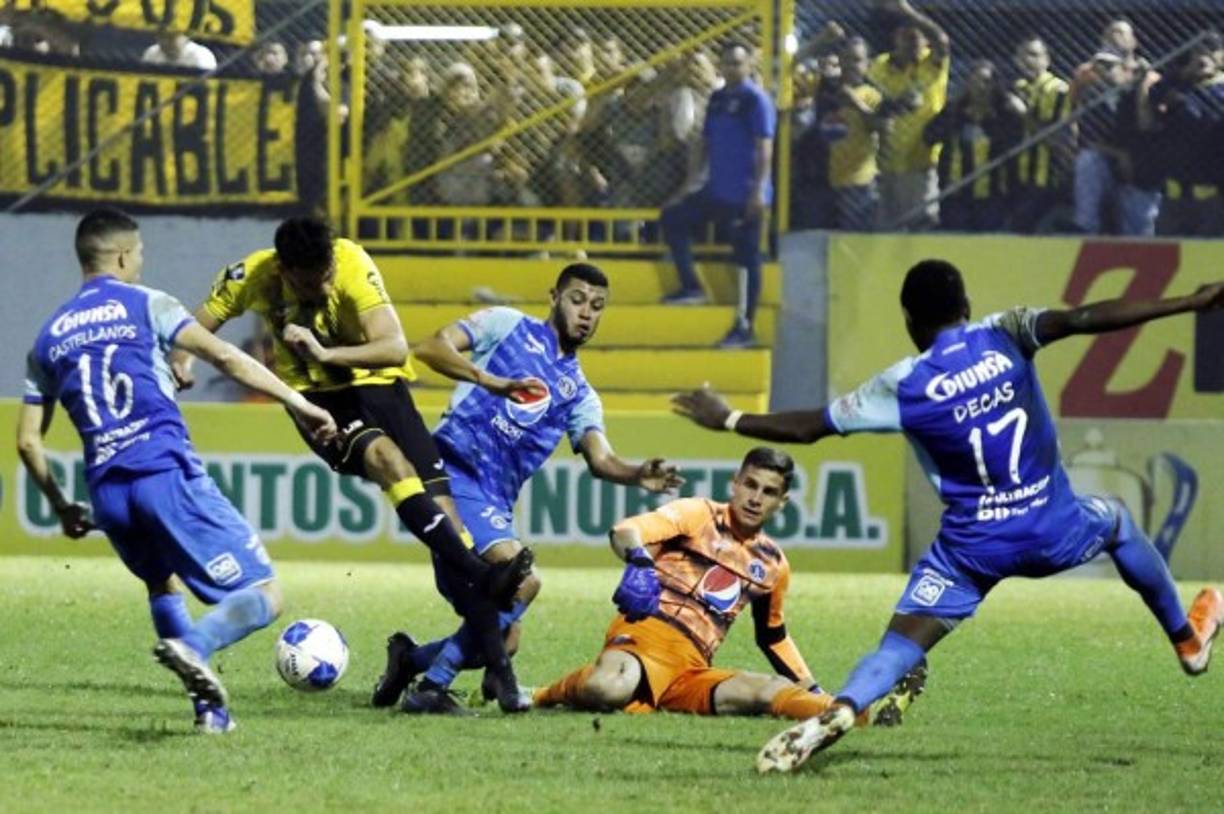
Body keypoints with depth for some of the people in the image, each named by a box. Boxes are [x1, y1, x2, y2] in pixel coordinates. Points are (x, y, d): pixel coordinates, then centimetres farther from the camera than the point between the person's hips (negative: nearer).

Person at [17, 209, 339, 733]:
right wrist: (299, 405, -3)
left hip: (108, 492, 5)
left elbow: (28, 441, 17)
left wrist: (62, 508, 30)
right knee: (261, 594, -3)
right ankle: (194, 648, -33)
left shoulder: (49, 339, 18)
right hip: (168, 473, -5)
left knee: (161, 585, 32)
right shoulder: (143, 305, 6)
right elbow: (225, 357, -4)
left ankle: (210, 705, 16)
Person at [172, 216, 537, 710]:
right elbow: (200, 325, 2)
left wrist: (326, 353, -42)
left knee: (441, 504, -11)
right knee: (386, 457, -32)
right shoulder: (255, 276, -14)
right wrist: (182, 359, -20)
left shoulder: (353, 266, -21)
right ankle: (480, 576, -37)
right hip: (315, 398, 0)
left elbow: (395, 348, -30)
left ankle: (496, 662, -9)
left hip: (375, 385, 0)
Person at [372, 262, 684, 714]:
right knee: (521, 579, -26)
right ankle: (432, 687, -19)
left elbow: (600, 459, 6)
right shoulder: (507, 326, 8)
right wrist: (490, 381, -19)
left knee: (500, 639, 3)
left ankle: (409, 660, 28)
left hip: (495, 505, 7)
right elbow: (430, 347, -4)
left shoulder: (579, 395, 21)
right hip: (453, 473, -7)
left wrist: (637, 474, -17)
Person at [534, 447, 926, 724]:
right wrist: (639, 562, -37)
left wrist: (816, 692, 31)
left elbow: (772, 636, 38)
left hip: (689, 674, 5)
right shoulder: (699, 515, 4)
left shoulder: (772, 565, 22)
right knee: (607, 689, -42)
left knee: (773, 692, -23)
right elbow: (624, 532, -12)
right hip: (646, 633, -5)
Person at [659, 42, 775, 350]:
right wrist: (693, 179, 12)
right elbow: (707, 142, 18)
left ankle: (745, 327, 4)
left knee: (747, 258, -2)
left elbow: (764, 148, -15)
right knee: (673, 218, 10)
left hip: (745, 195, -8)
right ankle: (691, 287, 14)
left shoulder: (756, 99, -11)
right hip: (716, 190, 8)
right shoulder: (718, 98, 12)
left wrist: (759, 189, -20)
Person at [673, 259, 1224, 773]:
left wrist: (728, 420, 13)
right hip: (1053, 530, 2)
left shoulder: (903, 387, -7)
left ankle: (838, 712, -36)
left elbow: (809, 427, -1)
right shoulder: (1003, 338, -7)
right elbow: (1083, 319, -19)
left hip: (973, 547, -2)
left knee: (899, 647, -5)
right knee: (1115, 521, 34)